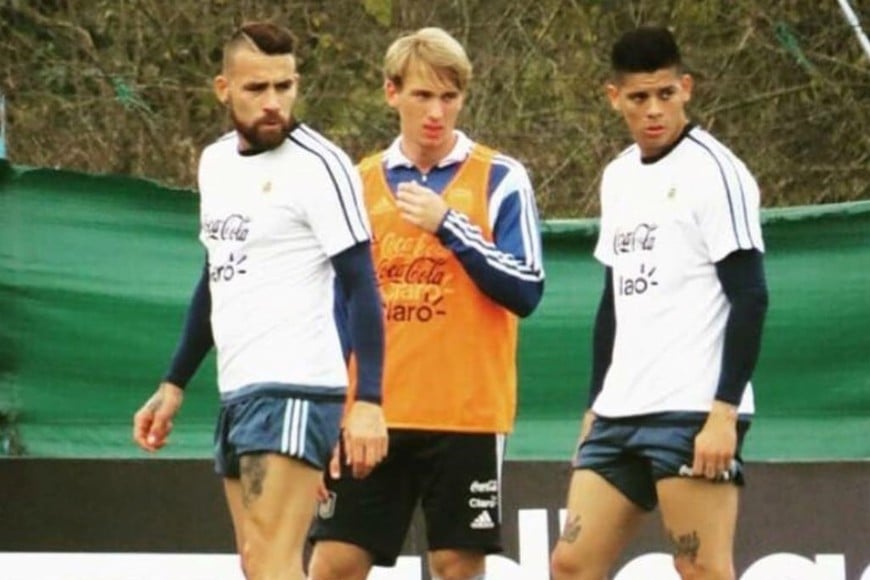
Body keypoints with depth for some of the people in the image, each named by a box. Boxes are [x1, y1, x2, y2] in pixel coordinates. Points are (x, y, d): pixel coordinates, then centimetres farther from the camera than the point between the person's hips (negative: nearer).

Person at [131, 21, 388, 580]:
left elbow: (361, 288, -13)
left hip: (295, 391, -8)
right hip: (238, 391, 8)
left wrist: (368, 401, -22)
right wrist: (175, 385, 25)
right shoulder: (216, 162, 14)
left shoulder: (319, 165, -9)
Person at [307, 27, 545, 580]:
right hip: (371, 413, 3)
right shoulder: (361, 185, 10)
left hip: (466, 412, -3)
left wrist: (449, 225, -16)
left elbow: (527, 290, -9)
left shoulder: (500, 178, 1)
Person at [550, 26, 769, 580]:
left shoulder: (714, 171, -7)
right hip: (621, 412, 8)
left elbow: (750, 298, -12)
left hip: (694, 413, -8)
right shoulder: (619, 177, 15)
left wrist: (724, 413, -18)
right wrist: (596, 405, 19)